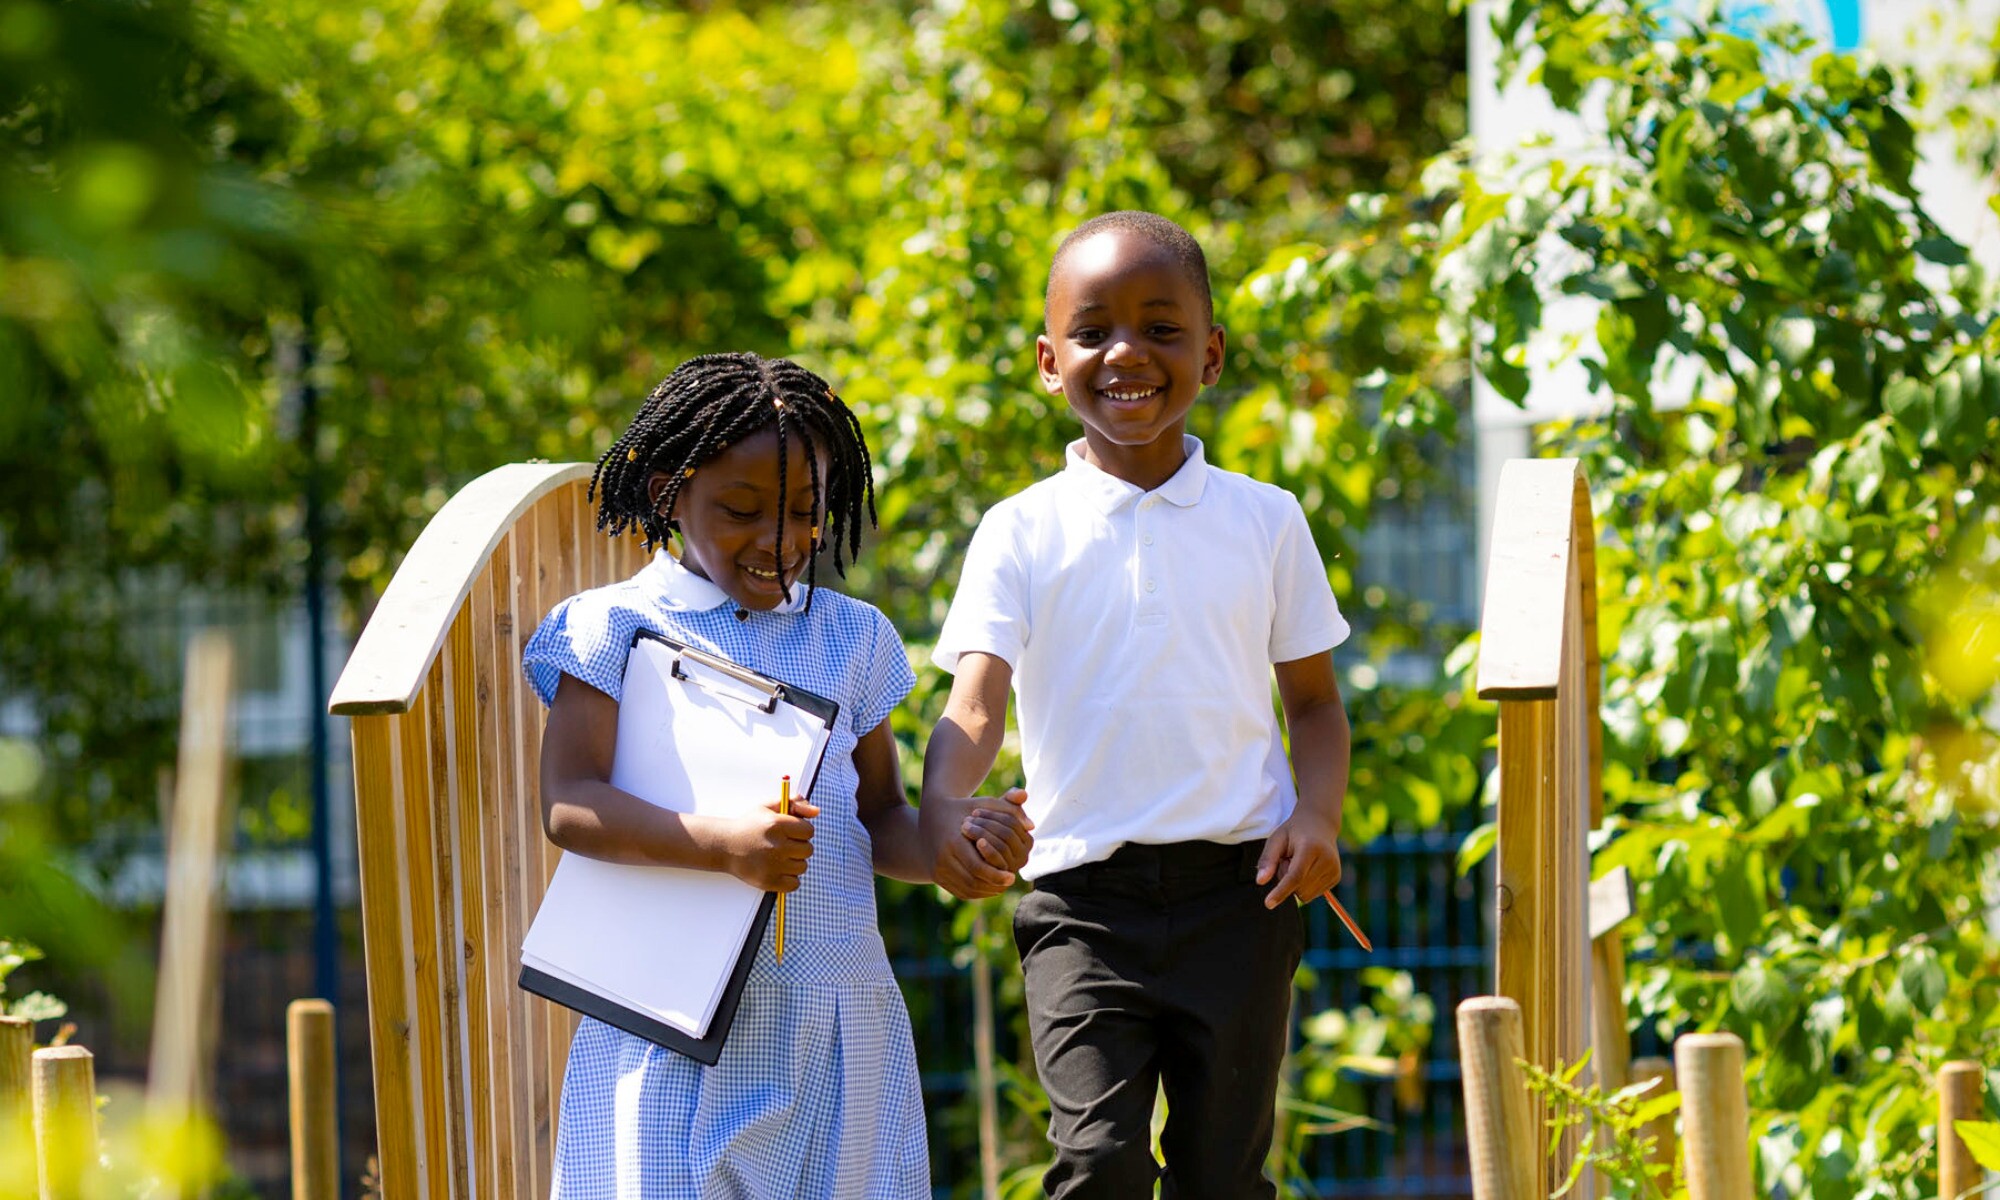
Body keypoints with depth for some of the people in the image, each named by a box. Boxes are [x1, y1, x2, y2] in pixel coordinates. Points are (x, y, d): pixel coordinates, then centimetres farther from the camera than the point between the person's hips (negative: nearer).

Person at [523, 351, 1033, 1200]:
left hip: (837, 1022, 4)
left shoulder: (849, 638, 13)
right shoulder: (615, 628, 1)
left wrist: (940, 849, -9)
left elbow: (878, 818, 15)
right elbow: (567, 805, -8)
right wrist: (723, 845, -23)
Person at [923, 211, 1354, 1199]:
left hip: (1237, 892, 1)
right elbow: (975, 703, -10)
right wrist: (940, 810, -31)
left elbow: (1313, 700, 14)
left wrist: (1317, 814, -6)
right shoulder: (1022, 534, 1)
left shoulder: (1264, 521, 6)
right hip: (1085, 895, -1)